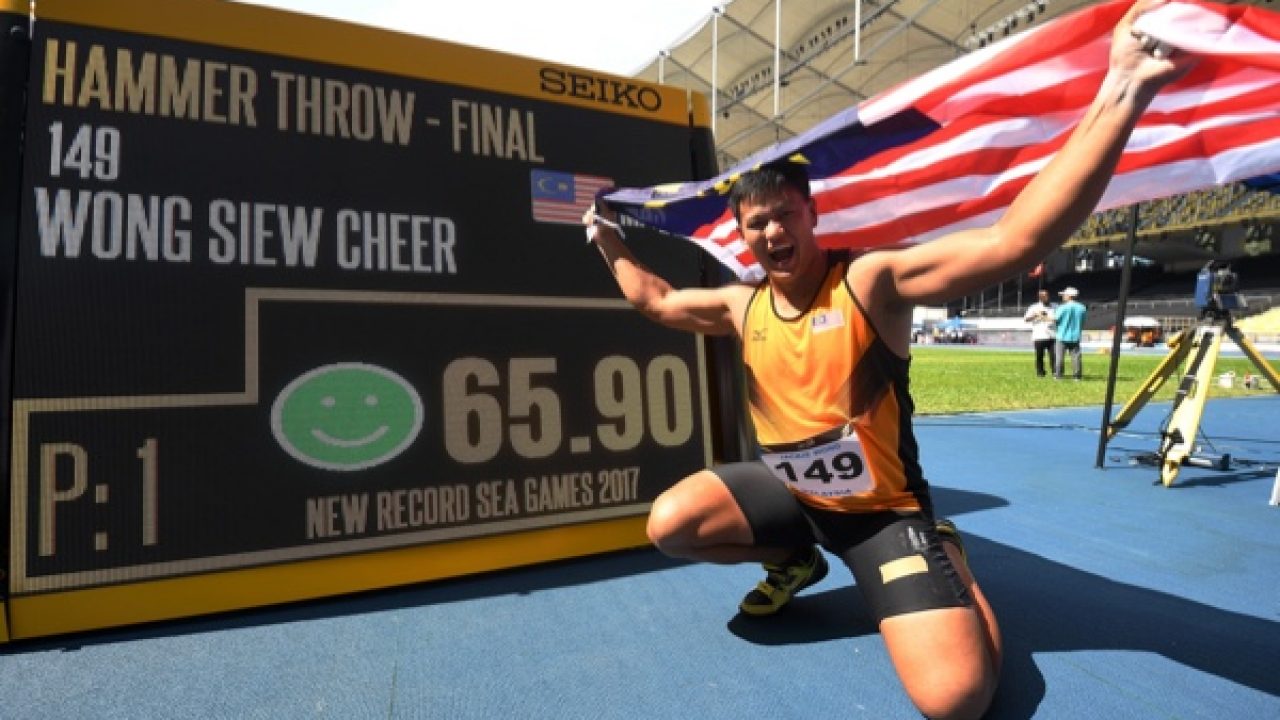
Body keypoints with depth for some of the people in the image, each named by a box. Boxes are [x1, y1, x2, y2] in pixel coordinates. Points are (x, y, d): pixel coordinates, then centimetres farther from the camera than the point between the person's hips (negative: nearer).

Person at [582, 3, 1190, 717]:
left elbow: (1015, 240, -31)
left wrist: (1121, 94, -39)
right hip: (788, 489, 5)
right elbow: (655, 300, 16)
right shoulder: (741, 304, -2)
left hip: (883, 508, -4)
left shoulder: (871, 282, -18)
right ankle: (794, 559, 17)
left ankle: (948, 557, 16)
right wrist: (612, 243, 19)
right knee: (669, 524, -11)